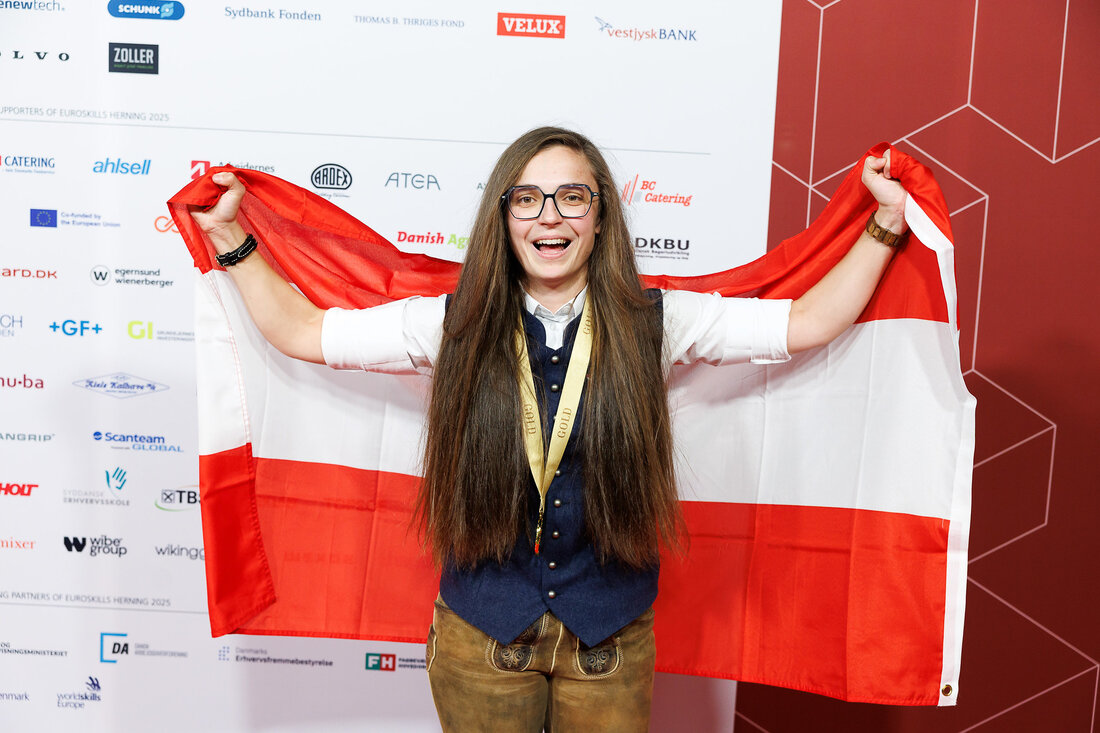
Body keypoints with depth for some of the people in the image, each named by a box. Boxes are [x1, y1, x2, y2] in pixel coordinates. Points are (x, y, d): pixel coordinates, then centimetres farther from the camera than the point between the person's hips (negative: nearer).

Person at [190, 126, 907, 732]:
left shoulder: (653, 325, -7)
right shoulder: (457, 326, -6)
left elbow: (808, 322, -3)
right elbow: (301, 330, 0)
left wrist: (886, 225, -4)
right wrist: (229, 236, -1)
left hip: (611, 642, 0)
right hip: (479, 635, 0)